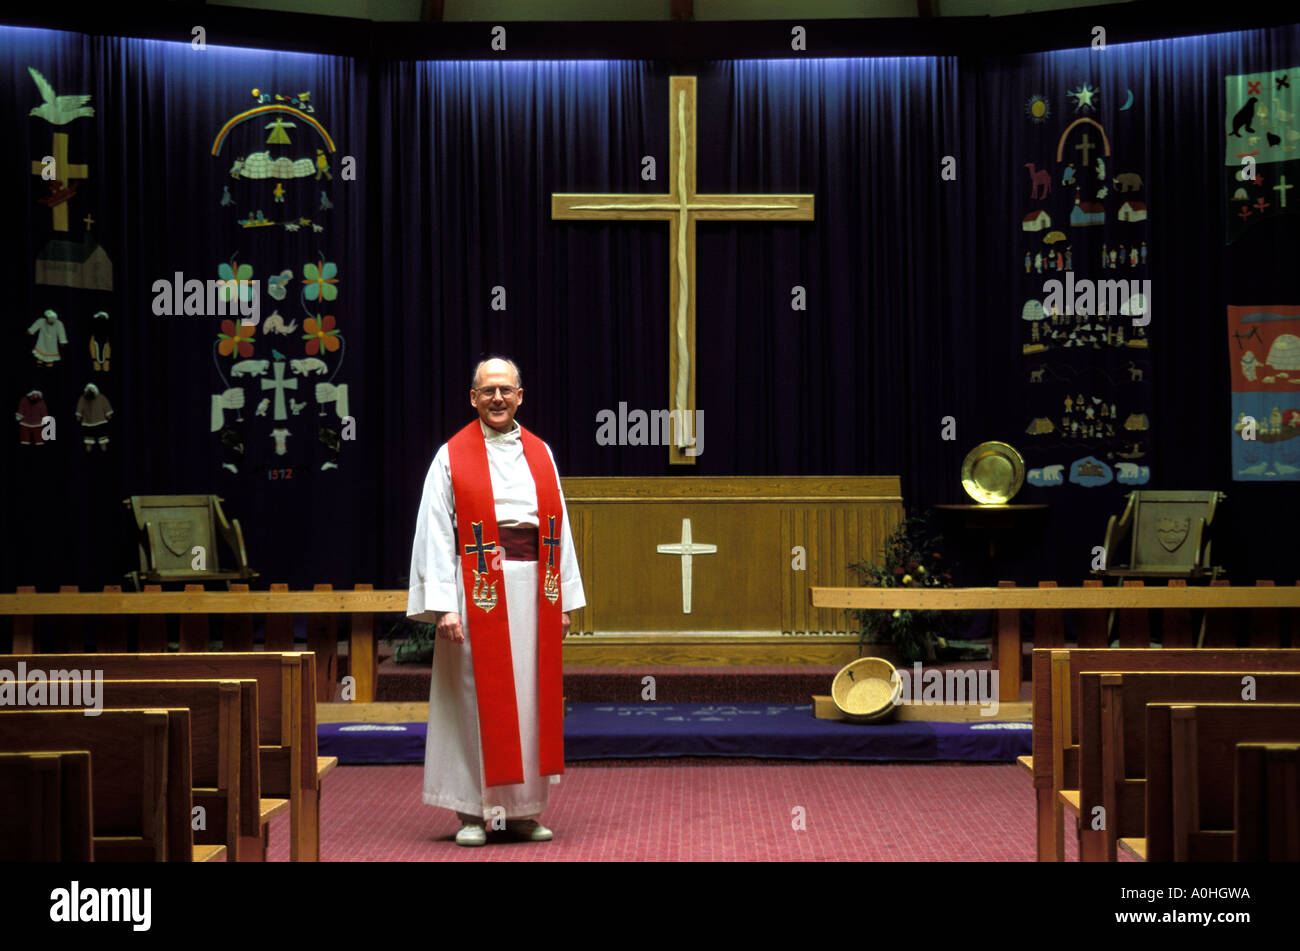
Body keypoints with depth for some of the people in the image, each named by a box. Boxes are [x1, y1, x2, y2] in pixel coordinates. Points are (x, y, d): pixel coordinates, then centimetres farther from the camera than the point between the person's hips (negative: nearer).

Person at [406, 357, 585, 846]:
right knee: (478, 700, -1)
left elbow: (559, 528, 12)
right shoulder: (452, 457, -1)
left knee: (531, 700, 6)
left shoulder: (540, 454, 12)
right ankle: (472, 813, 7)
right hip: (479, 591, -4)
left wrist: (564, 599, 7)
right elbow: (435, 533, -5)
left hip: (534, 591, 4)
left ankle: (523, 810, 14)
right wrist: (443, 605, -14)